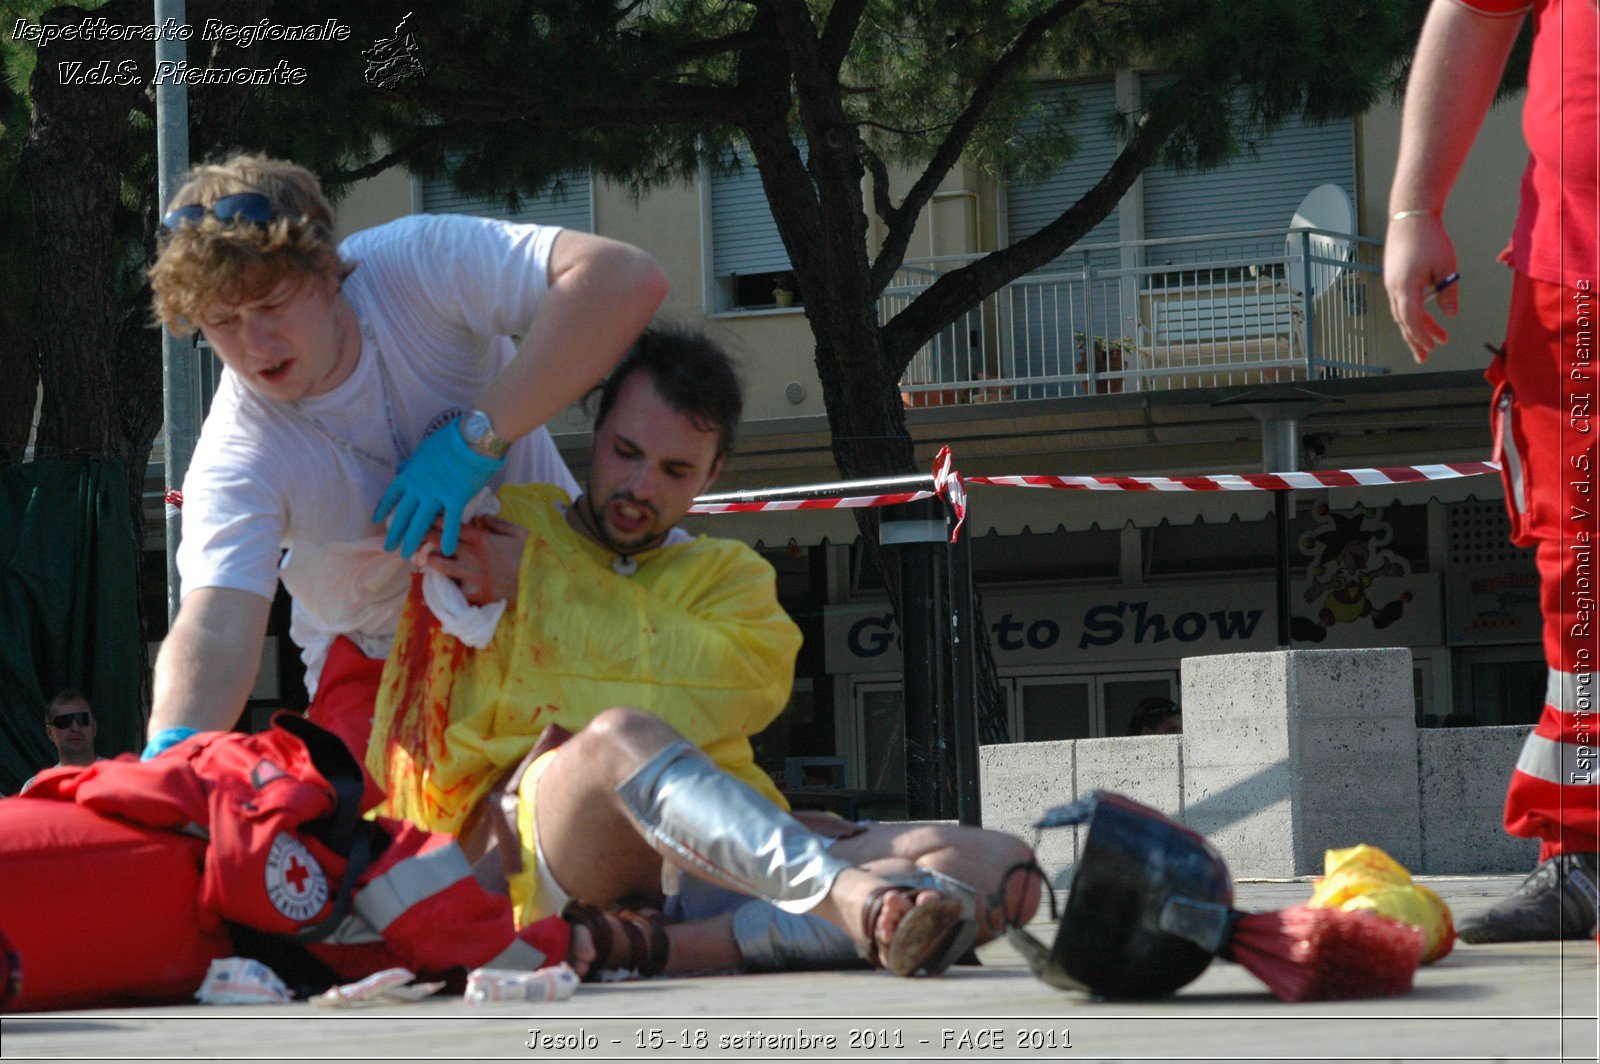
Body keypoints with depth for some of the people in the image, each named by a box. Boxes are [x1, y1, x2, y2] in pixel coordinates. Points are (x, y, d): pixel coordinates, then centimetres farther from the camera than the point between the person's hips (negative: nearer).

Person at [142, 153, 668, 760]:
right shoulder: (234, 455, -23)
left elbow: (626, 280, -36)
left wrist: (474, 438, -36)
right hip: (381, 654, 0)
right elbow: (215, 625, -36)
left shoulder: (413, 264, -24)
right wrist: (173, 747, -59)